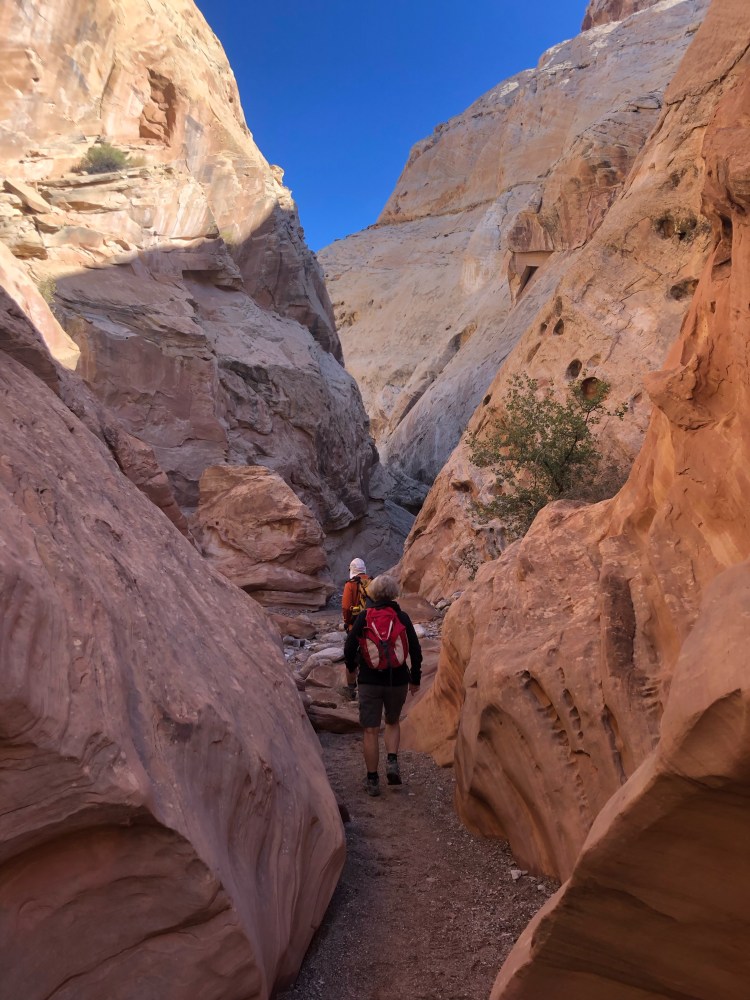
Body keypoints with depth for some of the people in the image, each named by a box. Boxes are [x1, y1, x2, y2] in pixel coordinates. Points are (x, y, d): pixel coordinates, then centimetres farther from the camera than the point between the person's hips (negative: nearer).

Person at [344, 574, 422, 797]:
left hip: (369, 680, -1)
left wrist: (351, 668, 14)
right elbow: (416, 651, 0)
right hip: (398, 680, 2)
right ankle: (392, 761, 3)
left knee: (371, 731, 6)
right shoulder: (402, 617, -2)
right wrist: (415, 679, 12)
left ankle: (372, 780, 12)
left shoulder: (364, 616, -5)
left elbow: (349, 647, -5)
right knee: (393, 723, 23)